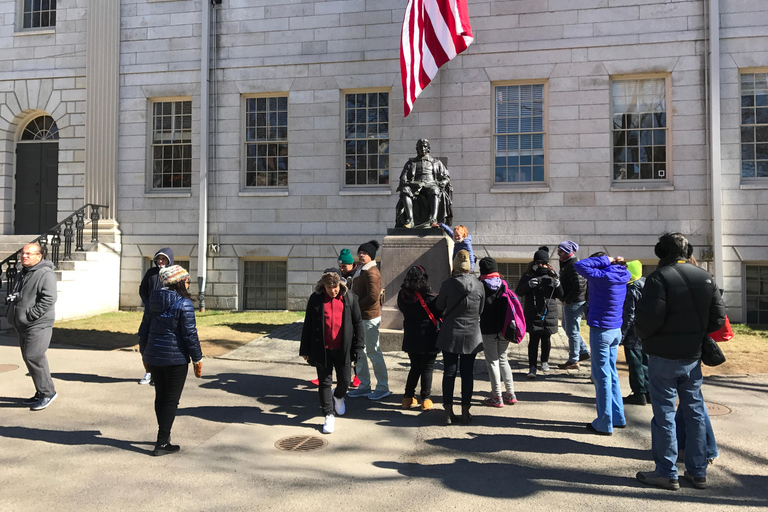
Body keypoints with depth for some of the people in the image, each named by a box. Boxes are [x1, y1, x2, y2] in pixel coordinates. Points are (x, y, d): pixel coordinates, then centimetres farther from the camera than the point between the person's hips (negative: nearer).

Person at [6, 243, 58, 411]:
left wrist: (31, 314, -21)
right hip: (23, 326, 10)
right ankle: (41, 393, 22)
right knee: (29, 358, 12)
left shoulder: (45, 274, -12)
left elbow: (49, 299, -21)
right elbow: (13, 296, 27)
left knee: (33, 357, -13)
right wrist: (11, 312, 10)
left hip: (38, 325, -9)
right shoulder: (22, 274, 17)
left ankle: (48, 392, -1)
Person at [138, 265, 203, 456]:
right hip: (176, 359, -7)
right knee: (171, 400, 2)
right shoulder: (184, 304, -14)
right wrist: (197, 359, -7)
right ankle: (162, 444, 2)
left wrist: (145, 354, 23)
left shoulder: (153, 302, 7)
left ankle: (164, 434, 33)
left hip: (153, 357, 7)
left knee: (160, 397, 19)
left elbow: (143, 330, 13)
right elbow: (190, 334, -15)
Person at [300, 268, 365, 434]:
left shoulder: (350, 298, -1)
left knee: (344, 380, 10)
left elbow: (358, 324, 4)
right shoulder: (315, 299, -1)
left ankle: (338, 396, 44)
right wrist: (305, 349, 4)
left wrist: (358, 348, 0)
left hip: (343, 349, 0)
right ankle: (329, 416, 21)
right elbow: (308, 325, 4)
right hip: (322, 349, 0)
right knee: (324, 382, 7)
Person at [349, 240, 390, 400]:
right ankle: (364, 386, 26)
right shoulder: (362, 271, 16)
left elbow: (373, 296, -24)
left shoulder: (371, 273, -16)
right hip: (360, 317, 10)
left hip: (369, 318, -10)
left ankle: (383, 387, 9)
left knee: (373, 352, -3)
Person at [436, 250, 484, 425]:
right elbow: (481, 310, 5)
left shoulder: (448, 284, -13)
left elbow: (439, 306, 2)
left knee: (449, 373, 6)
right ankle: (465, 412, 16)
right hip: (472, 336, 1)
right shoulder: (478, 285, -7)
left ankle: (449, 413, 9)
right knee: (468, 374, 10)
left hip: (450, 335, -1)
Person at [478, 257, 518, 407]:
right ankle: (510, 394, 19)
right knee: (503, 359, 17)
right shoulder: (504, 284, 3)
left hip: (488, 329, -4)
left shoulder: (481, 285, -8)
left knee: (492, 362, 3)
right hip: (504, 328, 5)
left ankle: (497, 397, 5)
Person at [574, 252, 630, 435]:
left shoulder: (603, 277, -20)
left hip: (601, 330, -8)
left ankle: (604, 424, 9)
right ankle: (618, 418, 28)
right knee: (611, 373, 18)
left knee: (602, 376, 0)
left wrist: (605, 260, -13)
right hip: (616, 330, 8)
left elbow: (579, 265, -19)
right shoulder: (621, 276, 4)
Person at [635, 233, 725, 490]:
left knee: (664, 414, 2)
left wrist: (641, 334, -1)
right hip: (693, 356, 6)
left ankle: (666, 473, 10)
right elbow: (718, 317, 5)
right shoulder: (706, 278, 5)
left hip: (663, 356, -6)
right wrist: (696, 333, 17)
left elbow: (649, 318, -21)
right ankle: (697, 472, 23)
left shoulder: (659, 277, -14)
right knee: (695, 412, 14)